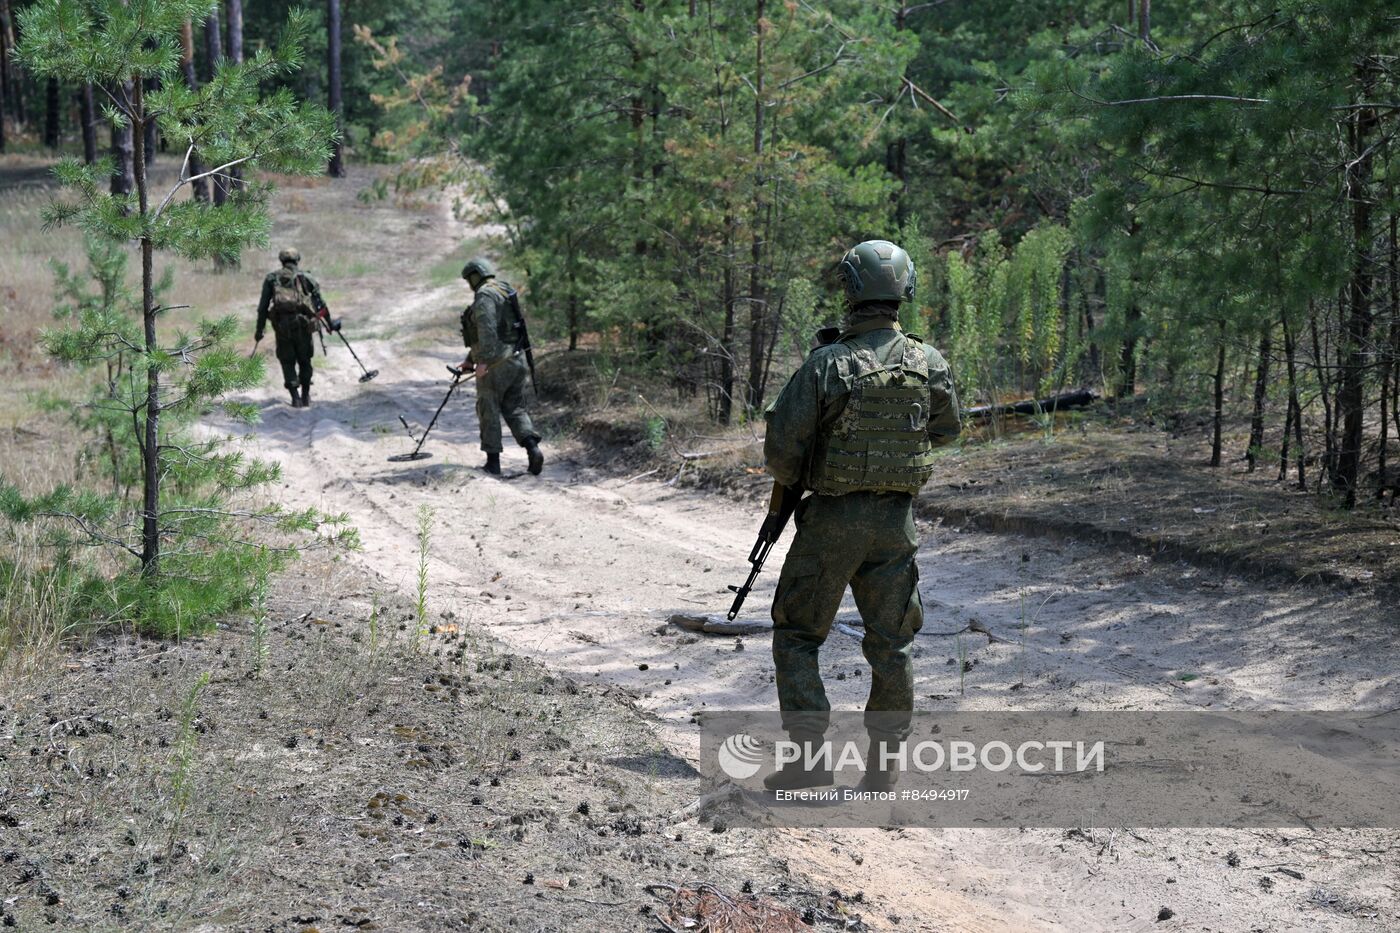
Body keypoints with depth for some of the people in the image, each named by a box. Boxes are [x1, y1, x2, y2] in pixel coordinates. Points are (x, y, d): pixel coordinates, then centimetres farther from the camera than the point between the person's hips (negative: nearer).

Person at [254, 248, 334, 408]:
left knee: (287, 361, 8)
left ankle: (295, 397, -5)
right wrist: (330, 323, 16)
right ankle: (306, 396, 19)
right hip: (303, 322, 0)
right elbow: (320, 303, 8)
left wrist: (260, 329, 11)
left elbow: (263, 306, 8)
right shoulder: (306, 278, 10)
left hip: (281, 324, 0)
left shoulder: (271, 278, 12)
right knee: (304, 360, 15)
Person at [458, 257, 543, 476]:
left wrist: (483, 360, -25)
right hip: (517, 360, 8)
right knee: (514, 408, 11)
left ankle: (493, 461, 5)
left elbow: (487, 330, -23)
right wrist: (470, 359, 32)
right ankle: (533, 447, -9)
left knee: (488, 410, 2)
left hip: (496, 364, -8)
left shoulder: (485, 295, -10)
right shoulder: (504, 292, 21)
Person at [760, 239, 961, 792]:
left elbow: (782, 448, -12)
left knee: (797, 635, 10)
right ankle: (884, 766, 15)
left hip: (832, 518, -3)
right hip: (896, 520, 3)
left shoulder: (826, 364, -14)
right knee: (891, 644, 13)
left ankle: (809, 756, 1)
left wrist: (793, 481, 9)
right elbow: (945, 431, 14)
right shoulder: (930, 364, -3)